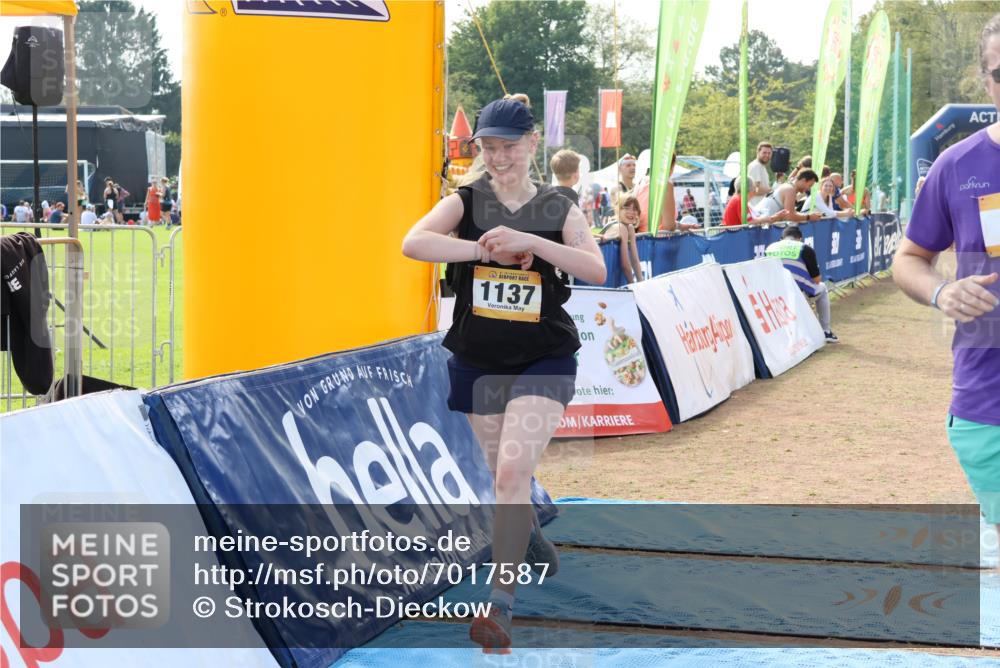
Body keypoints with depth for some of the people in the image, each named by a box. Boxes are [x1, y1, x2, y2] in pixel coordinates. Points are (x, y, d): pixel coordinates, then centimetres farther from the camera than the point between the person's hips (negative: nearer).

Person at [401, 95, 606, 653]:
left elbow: (597, 270, -16)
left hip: (543, 361, -2)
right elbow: (413, 242, -19)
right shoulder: (465, 203, -1)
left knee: (513, 472, -20)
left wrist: (531, 242, -27)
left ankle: (501, 604, -18)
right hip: (478, 362, 3)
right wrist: (483, 248, -27)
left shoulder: (559, 209, -1)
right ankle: (535, 547, 47)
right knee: (504, 477, 16)